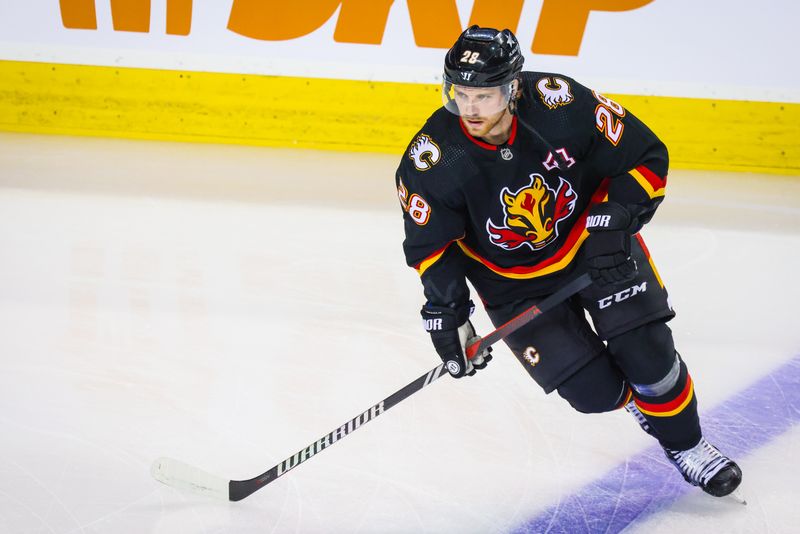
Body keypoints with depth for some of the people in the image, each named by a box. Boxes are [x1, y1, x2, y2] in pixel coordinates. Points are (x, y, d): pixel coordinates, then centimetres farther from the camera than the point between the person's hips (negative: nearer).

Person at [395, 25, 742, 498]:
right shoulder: (433, 161, -24)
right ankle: (640, 401, 28)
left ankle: (685, 444, 19)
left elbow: (645, 156, -15)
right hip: (514, 280, 0)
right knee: (593, 389, -8)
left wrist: (614, 222, -23)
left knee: (646, 351, -9)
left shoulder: (562, 105, -28)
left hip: (595, 242, 0)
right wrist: (445, 311, -15)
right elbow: (430, 244, -9)